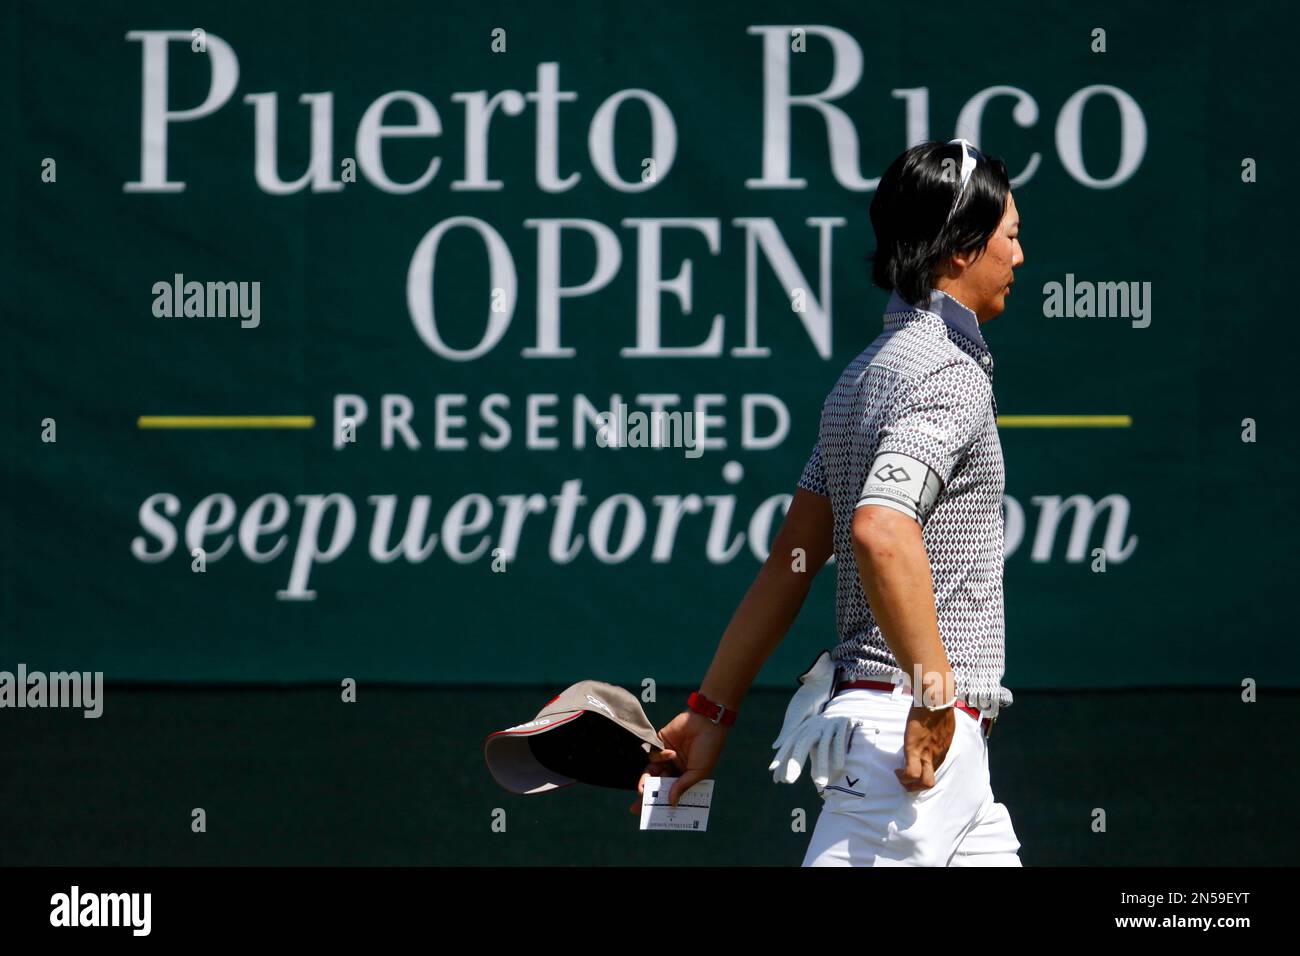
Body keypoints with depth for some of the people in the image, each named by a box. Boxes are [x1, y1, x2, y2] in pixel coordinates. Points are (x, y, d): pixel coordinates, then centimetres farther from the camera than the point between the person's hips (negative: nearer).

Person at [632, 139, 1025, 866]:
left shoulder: (866, 373, 17)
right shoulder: (949, 375, -13)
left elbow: (793, 559, 18)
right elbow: (880, 532, -29)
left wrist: (712, 710, 19)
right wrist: (934, 695, -24)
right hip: (909, 734, -10)